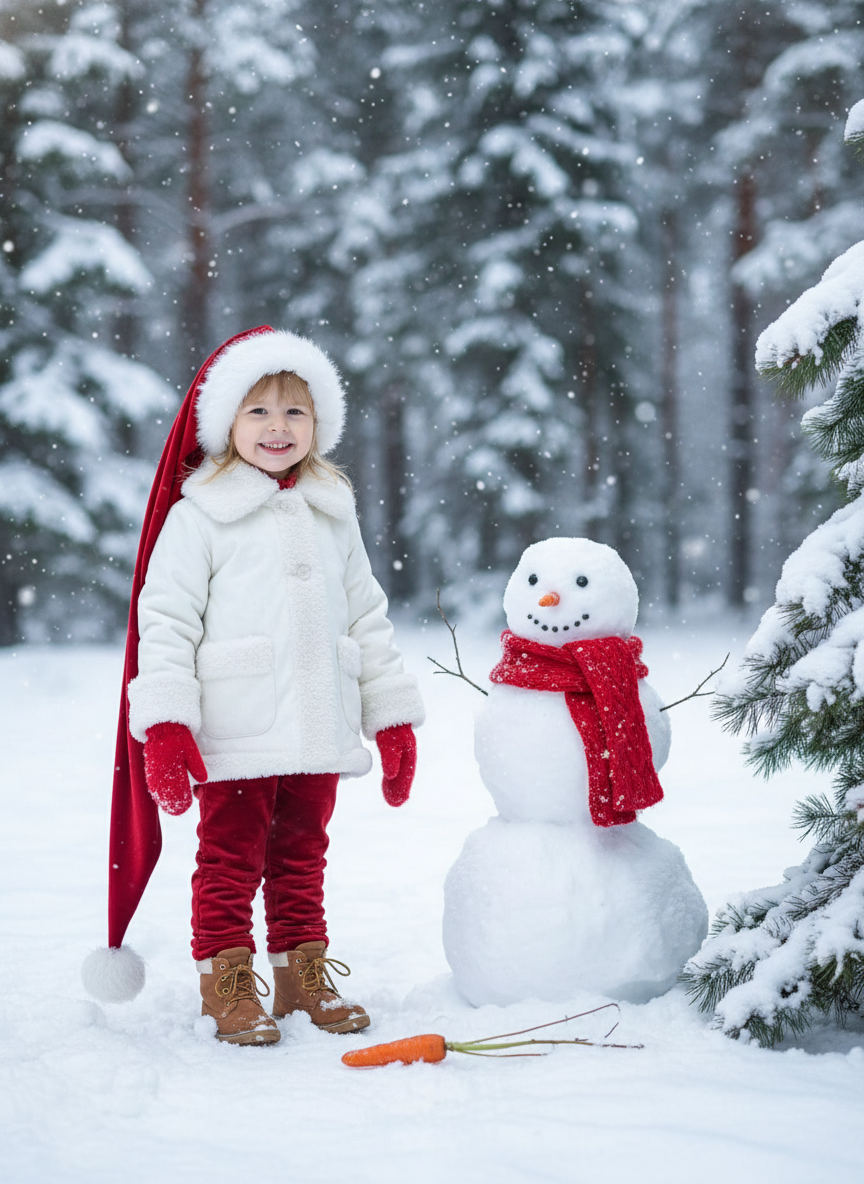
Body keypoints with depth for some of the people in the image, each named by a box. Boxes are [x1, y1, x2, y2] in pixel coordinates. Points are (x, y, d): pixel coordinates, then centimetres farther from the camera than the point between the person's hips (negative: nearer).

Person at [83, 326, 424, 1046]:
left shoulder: (332, 516, 13)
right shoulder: (198, 517, -3)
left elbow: (367, 619, 18)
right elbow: (165, 622, -6)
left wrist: (394, 718, 14)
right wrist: (164, 727, -15)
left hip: (318, 736, 4)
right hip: (235, 737, -4)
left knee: (302, 859, 13)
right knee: (230, 864, 1)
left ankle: (305, 977, 23)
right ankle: (228, 989, 10)